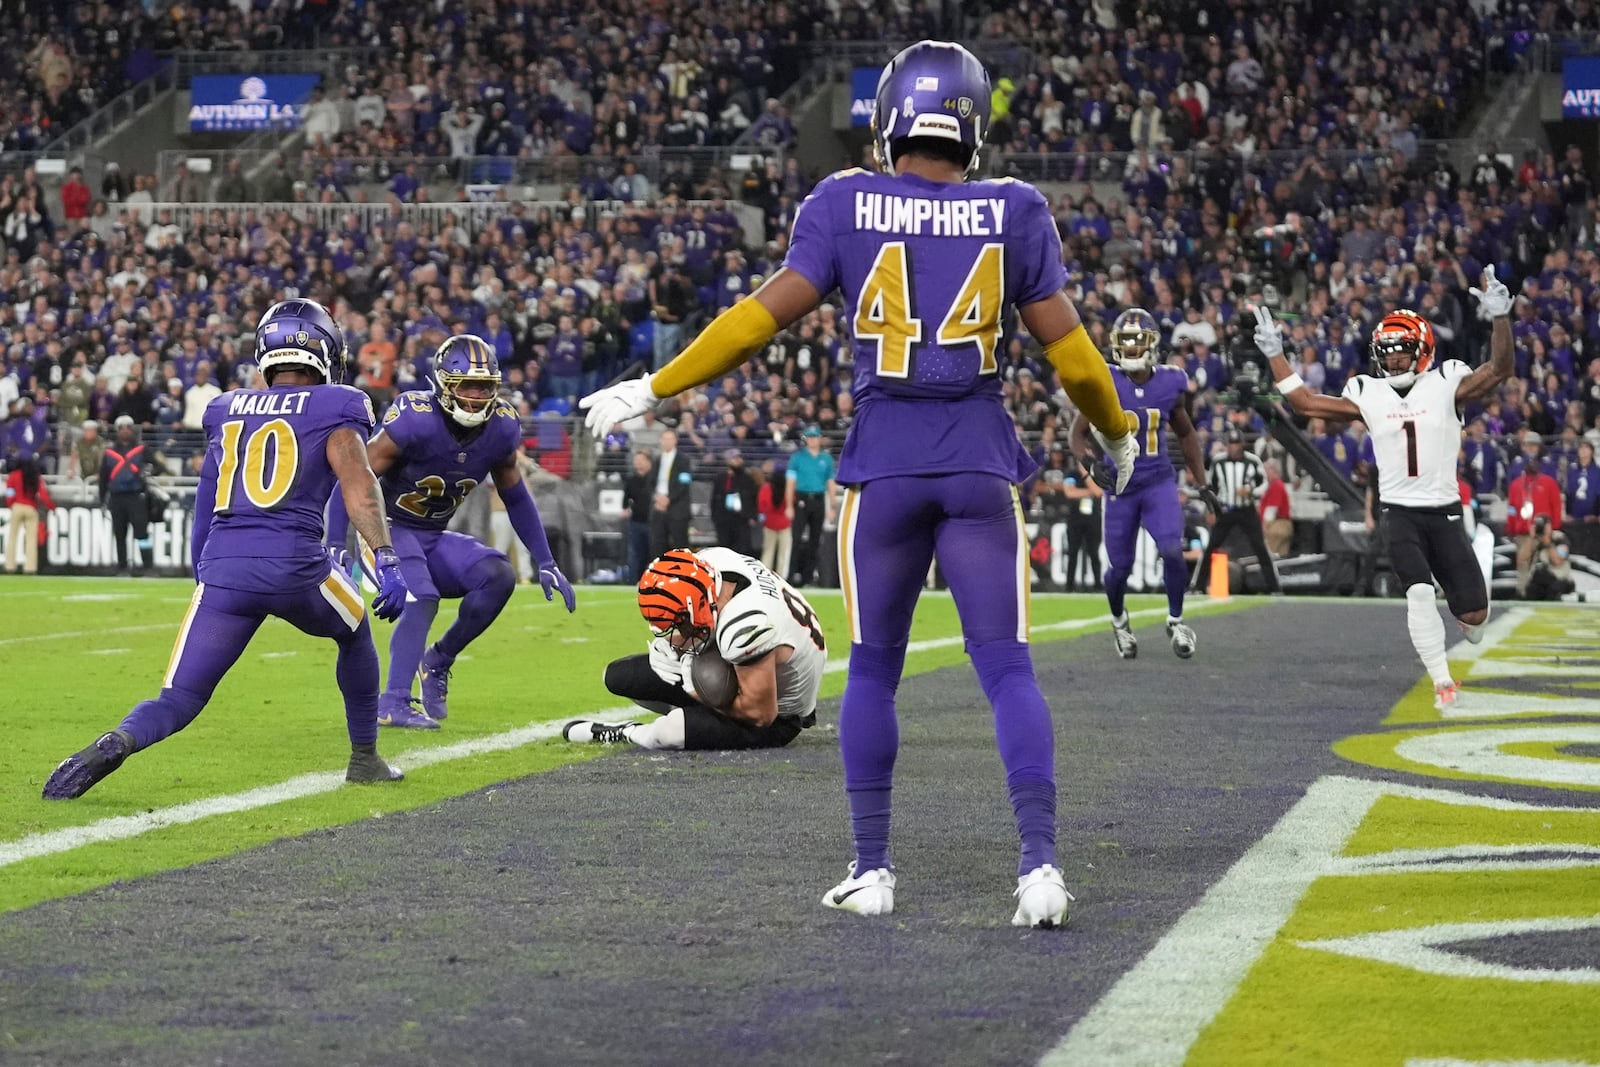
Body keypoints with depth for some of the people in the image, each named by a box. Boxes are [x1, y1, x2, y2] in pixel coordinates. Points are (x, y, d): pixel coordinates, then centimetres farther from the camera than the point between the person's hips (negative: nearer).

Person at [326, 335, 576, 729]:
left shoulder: (502, 428, -7)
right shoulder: (414, 420, -25)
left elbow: (516, 498, 9)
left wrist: (545, 563, 7)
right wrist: (335, 548, -25)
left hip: (433, 538, 6)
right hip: (386, 529, -6)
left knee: (499, 577, -16)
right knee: (421, 600, -28)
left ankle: (438, 661, 0)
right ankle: (393, 703, -27)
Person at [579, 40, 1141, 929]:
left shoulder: (847, 205, -2)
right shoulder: (1013, 215, 1)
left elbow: (765, 315, -4)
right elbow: (1068, 348, 4)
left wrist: (654, 390, 4)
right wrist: (1116, 433, 23)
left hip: (883, 465, 0)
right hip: (982, 465, 0)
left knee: (873, 670, 13)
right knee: (1006, 669, 1)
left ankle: (871, 870, 13)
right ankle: (1039, 862, -13)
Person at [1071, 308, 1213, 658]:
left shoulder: (1169, 384, -2)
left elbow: (1186, 435, 14)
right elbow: (1078, 433, -2)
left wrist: (1202, 482, 12)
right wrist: (1091, 461, -22)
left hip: (1159, 482, 1)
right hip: (1119, 484, -1)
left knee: (1172, 551, -17)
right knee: (1119, 567, 4)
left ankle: (1176, 621, 5)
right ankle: (1119, 621, 35)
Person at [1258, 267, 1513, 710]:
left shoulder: (1446, 385, -1)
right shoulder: (1368, 395, 5)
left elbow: (1498, 372, -14)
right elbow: (1306, 402, 12)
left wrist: (1500, 319, -27)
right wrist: (1274, 355, 9)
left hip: (1444, 512, 0)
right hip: (1399, 512, 1)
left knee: (1473, 613, -2)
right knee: (1420, 592, -22)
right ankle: (1443, 682, -13)